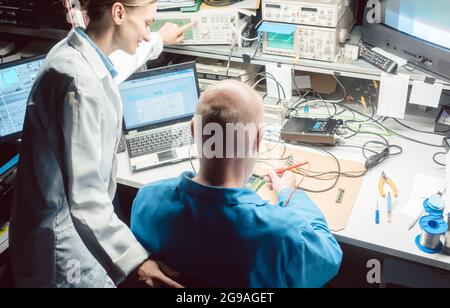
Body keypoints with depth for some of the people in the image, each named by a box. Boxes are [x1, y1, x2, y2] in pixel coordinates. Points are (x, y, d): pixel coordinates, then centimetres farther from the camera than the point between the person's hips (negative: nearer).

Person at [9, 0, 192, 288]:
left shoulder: (84, 55, 2)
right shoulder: (79, 82, -28)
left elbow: (119, 62, 30)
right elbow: (84, 198, -27)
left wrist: (159, 39, 45)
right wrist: (136, 258, -24)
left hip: (75, 225, 9)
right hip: (62, 245, -9)